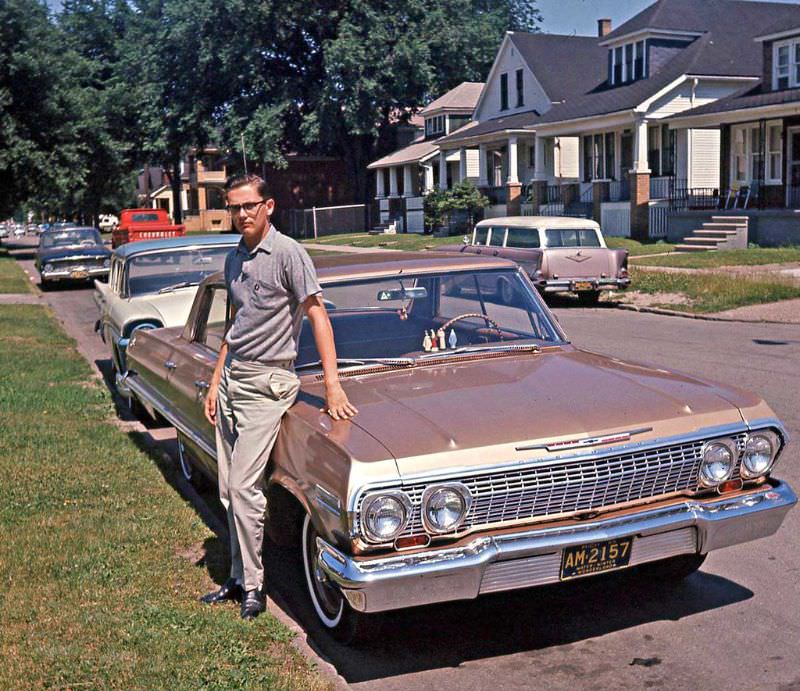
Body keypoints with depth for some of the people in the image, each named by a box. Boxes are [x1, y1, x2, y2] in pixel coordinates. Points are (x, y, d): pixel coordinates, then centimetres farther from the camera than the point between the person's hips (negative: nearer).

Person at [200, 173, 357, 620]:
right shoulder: (235, 259, 13)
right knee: (229, 490, 9)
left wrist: (333, 385, -20)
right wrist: (216, 381, 18)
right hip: (231, 379, 8)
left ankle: (253, 585, 2)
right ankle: (239, 578, 19)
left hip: (266, 382, -7)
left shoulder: (288, 253, -10)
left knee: (244, 487, -11)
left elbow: (318, 315, -14)